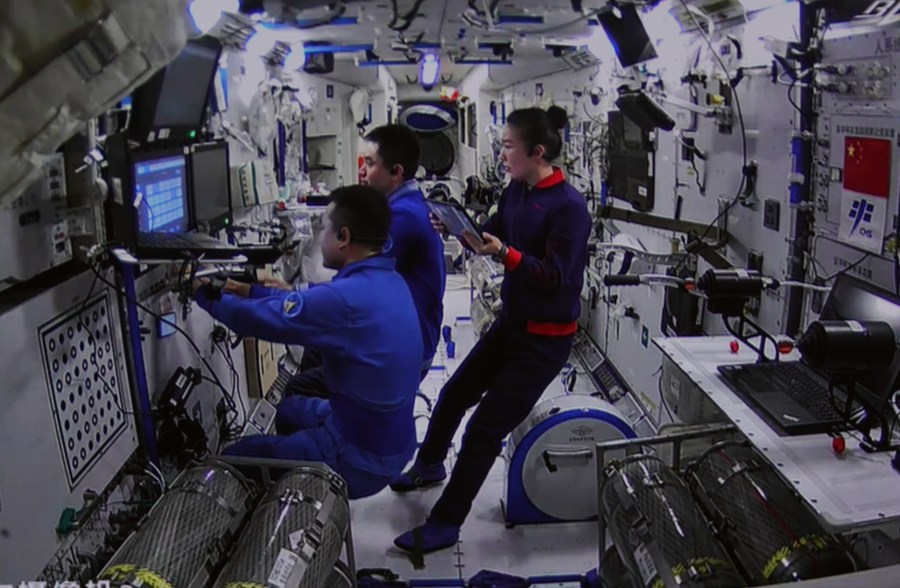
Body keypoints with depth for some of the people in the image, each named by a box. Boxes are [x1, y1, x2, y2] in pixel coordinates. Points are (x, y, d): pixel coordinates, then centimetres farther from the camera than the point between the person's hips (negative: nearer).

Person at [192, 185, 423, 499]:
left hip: (365, 455, -9)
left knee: (235, 461, 5)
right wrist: (250, 291, 14)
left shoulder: (347, 297, -28)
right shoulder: (387, 281, 1)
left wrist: (207, 297, 0)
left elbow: (262, 318, -19)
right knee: (290, 410, 30)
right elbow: (314, 303, 12)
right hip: (391, 434, 9)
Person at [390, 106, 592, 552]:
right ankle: (429, 466, 48)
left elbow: (556, 278, -26)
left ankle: (445, 523, 14)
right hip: (511, 322, 8)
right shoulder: (517, 190, 1)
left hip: (545, 337, -8)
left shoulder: (569, 207, -22)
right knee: (454, 394, 21)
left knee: (485, 429, -3)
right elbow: (492, 236, 9)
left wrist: (504, 253, -36)